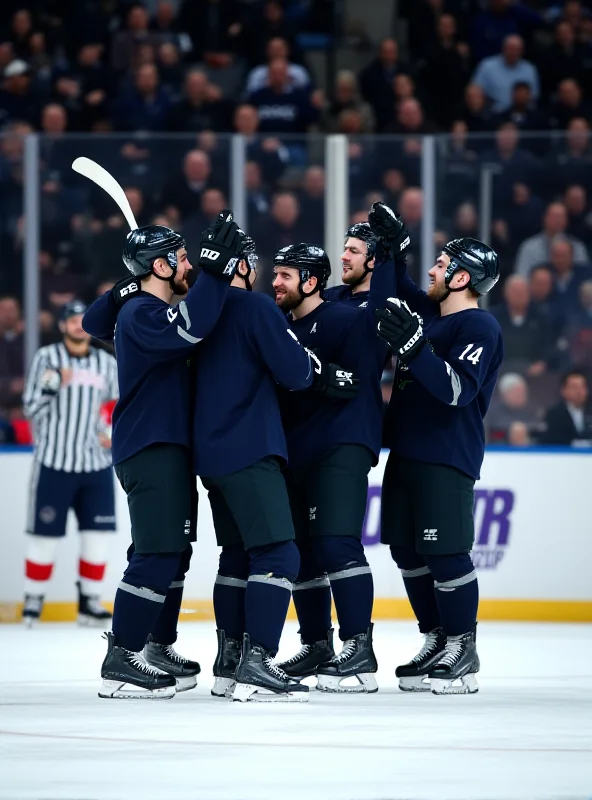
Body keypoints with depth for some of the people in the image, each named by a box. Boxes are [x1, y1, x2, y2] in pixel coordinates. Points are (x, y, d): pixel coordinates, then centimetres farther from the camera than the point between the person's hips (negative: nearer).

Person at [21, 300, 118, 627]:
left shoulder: (107, 363, 11)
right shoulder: (46, 358, 0)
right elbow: (30, 408, -2)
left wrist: (112, 429, 2)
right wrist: (51, 386, -18)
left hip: (96, 463, 4)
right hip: (54, 462, -4)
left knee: (98, 533, 0)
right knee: (45, 534, -1)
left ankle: (90, 600, 9)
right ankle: (33, 597, 10)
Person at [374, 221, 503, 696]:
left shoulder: (480, 328, -12)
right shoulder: (427, 312, 13)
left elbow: (457, 390, -23)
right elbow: (399, 289, 31)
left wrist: (413, 346, -30)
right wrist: (390, 245, 15)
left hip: (448, 458, -9)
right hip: (406, 453, 9)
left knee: (445, 552, -10)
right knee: (406, 550, 10)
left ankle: (462, 650, -2)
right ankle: (436, 642, 19)